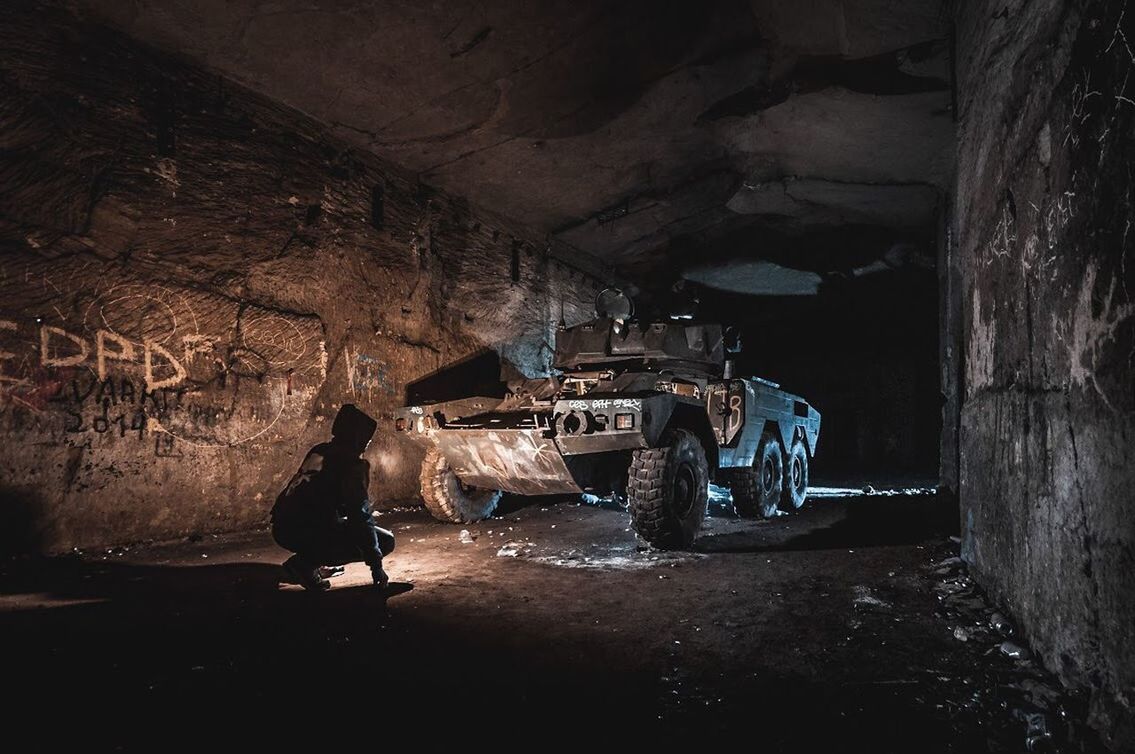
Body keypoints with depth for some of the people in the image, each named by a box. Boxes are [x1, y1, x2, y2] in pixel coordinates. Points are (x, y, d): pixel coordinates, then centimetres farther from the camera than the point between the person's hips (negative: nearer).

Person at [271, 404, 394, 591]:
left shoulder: (319, 451, 16)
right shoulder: (353, 465, -8)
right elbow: (360, 515, -13)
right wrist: (376, 565, -10)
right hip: (307, 531, -9)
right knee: (385, 541, -4)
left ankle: (309, 560, 14)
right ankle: (306, 563, -7)